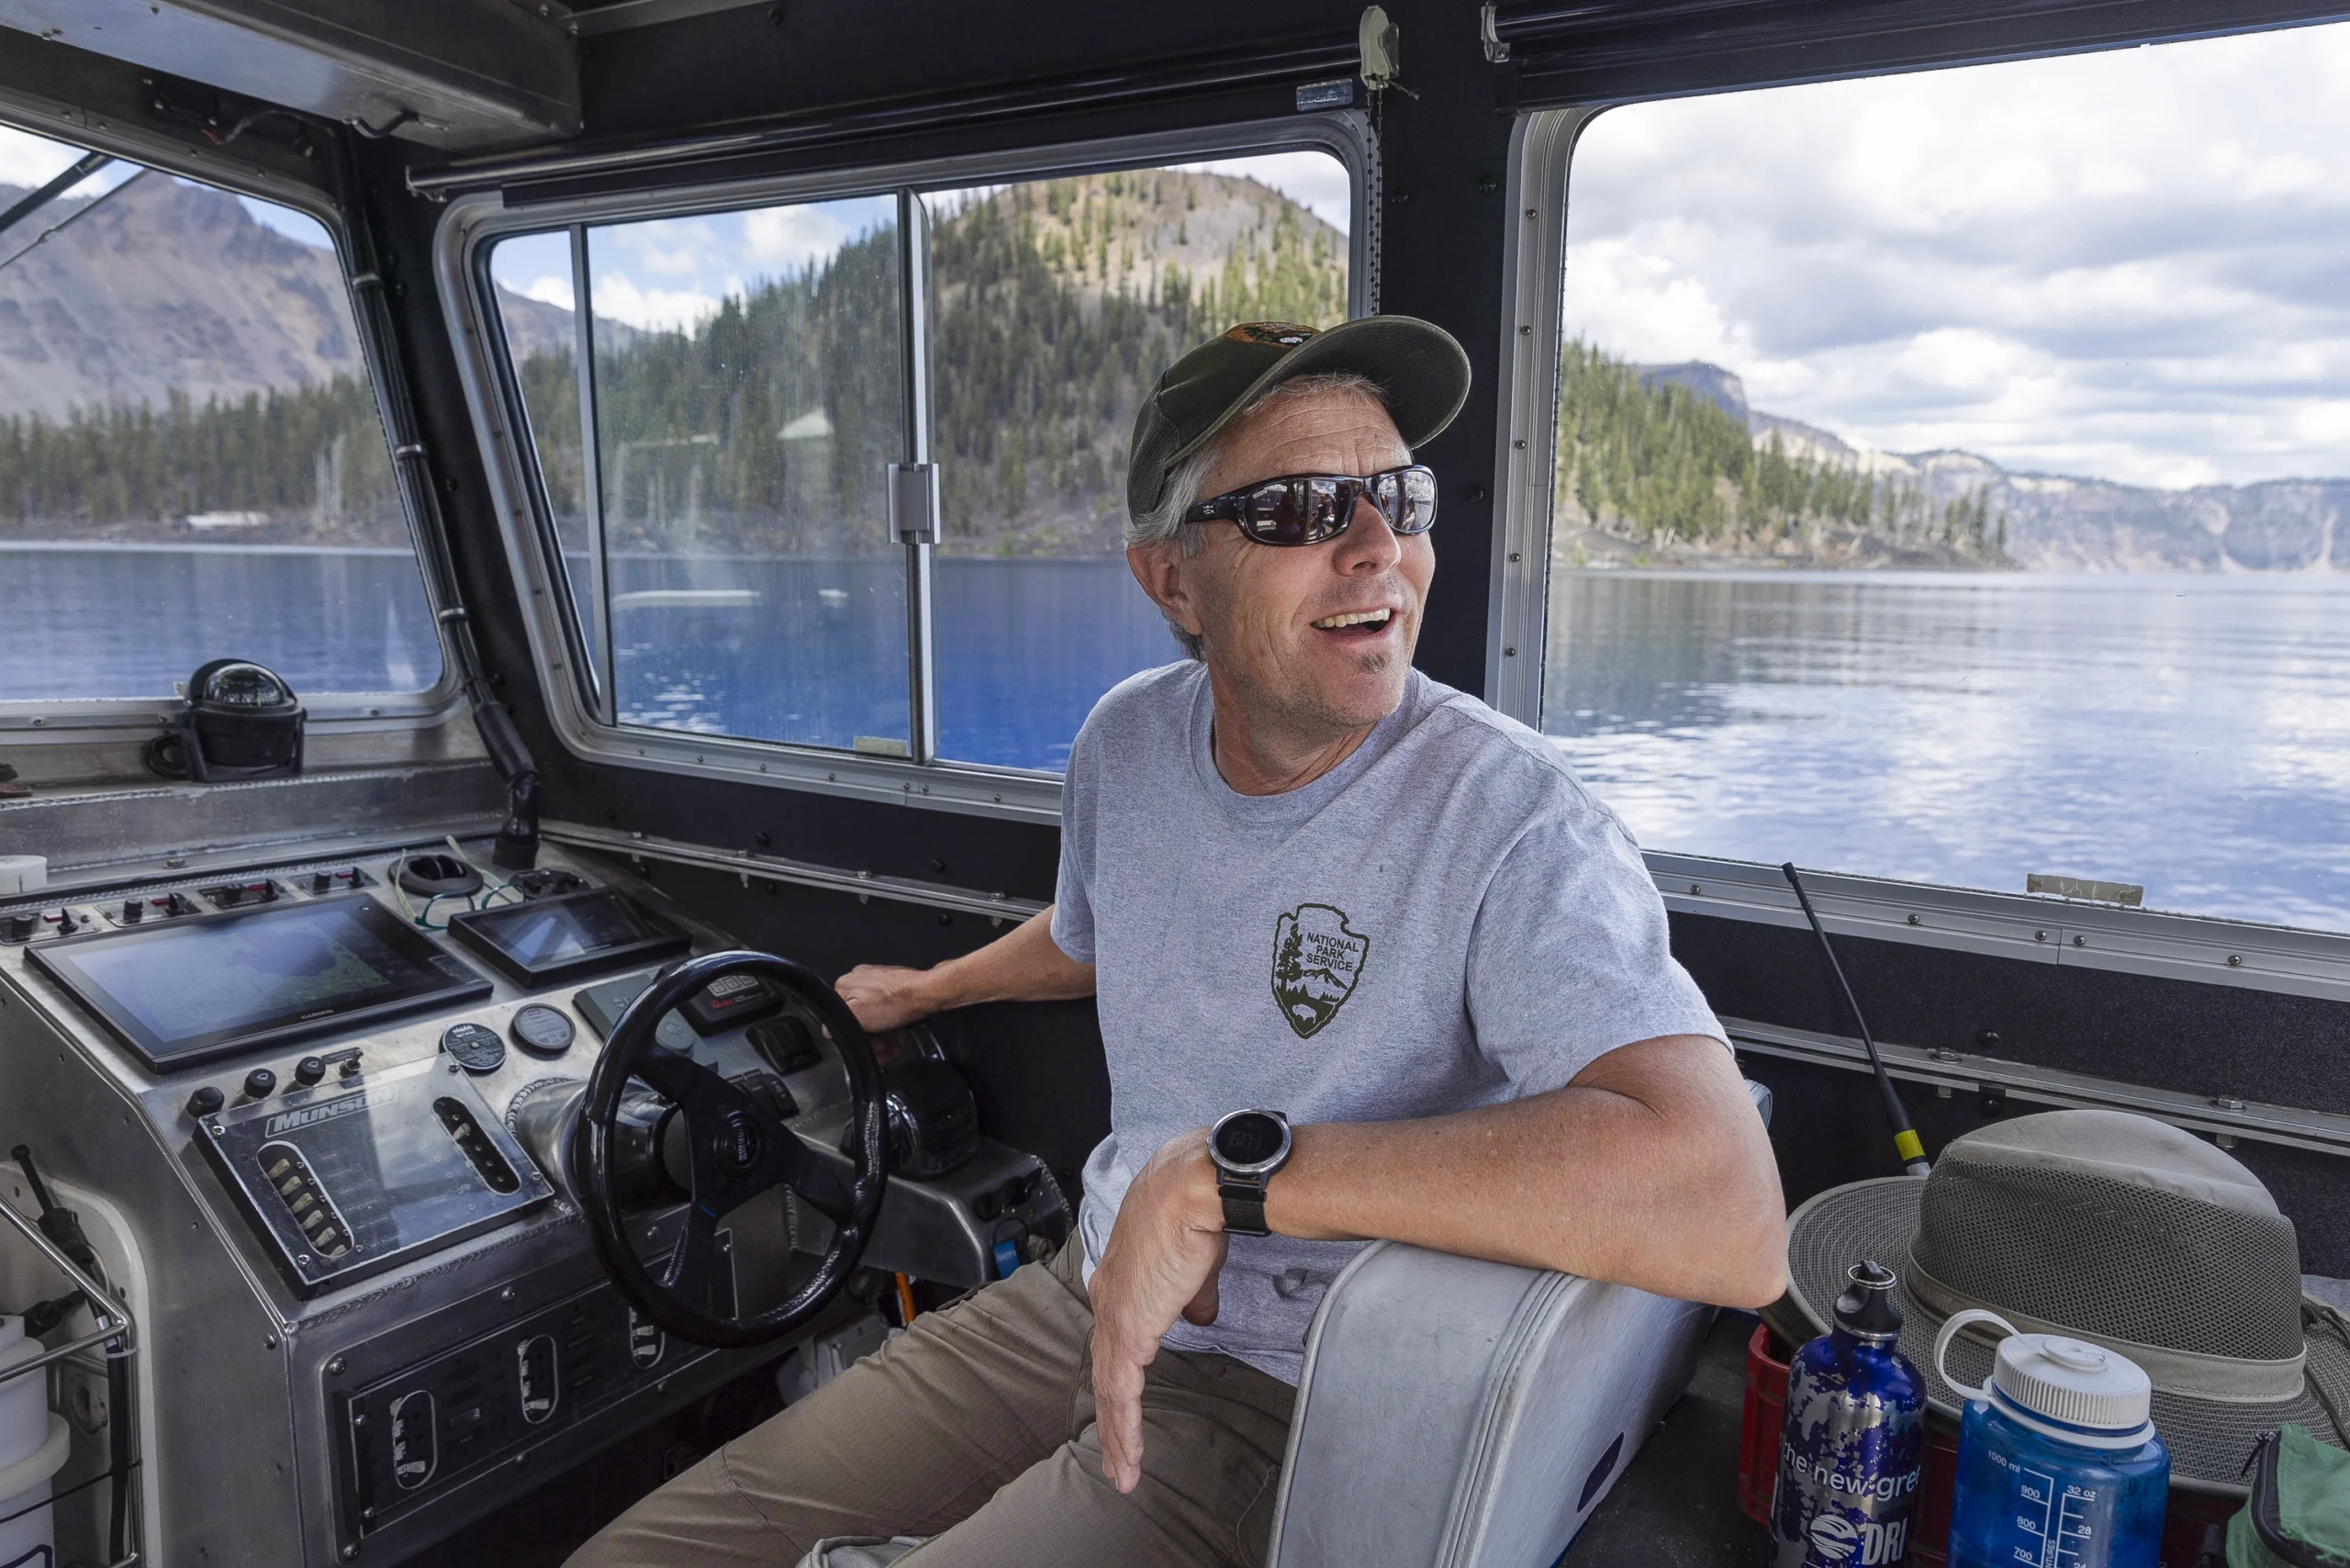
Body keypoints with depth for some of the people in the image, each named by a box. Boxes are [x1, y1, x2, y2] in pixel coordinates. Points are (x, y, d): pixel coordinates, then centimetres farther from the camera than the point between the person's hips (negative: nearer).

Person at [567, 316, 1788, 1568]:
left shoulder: (1508, 818, -24)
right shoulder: (1127, 741, -3)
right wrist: (927, 990, 38)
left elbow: (1733, 1224, -37)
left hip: (1286, 1405, -5)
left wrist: (1230, 1168, -35)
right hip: (1084, 1300, 6)